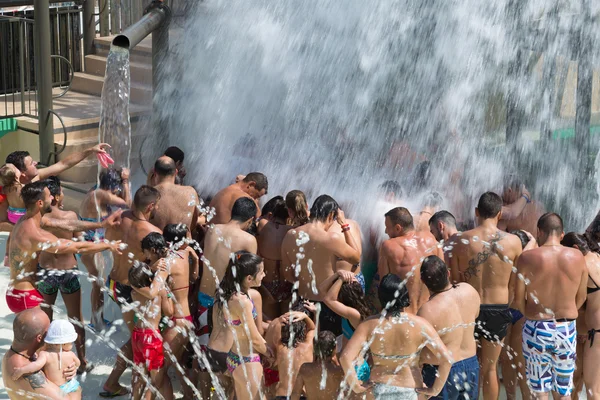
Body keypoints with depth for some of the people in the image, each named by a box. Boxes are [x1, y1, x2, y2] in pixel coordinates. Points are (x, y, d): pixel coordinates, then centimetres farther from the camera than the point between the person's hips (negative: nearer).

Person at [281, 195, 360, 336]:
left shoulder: (290, 236, -6)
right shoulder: (332, 239, -22)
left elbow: (288, 275, 4)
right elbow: (356, 258, -4)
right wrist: (345, 226, -2)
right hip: (326, 304, -5)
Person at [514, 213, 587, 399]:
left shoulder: (527, 258, -12)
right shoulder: (577, 257, -5)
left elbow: (518, 299, -7)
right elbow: (581, 297, 4)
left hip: (536, 330, -2)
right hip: (567, 330, 2)